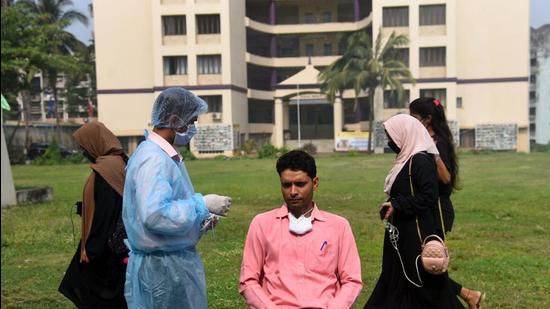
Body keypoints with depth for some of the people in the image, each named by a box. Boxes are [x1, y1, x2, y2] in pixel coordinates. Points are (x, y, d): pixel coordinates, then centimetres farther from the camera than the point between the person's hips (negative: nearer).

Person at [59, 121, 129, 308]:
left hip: (107, 249, -8)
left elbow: (101, 213, -21)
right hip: (120, 242, 8)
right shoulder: (121, 162, 6)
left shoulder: (103, 170, -20)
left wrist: (91, 250, -16)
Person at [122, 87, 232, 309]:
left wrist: (198, 222, 6)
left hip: (176, 262, 9)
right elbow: (155, 215, -29)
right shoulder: (153, 159, -20)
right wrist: (203, 204, -21)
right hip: (161, 267, -9)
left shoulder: (165, 156, 11)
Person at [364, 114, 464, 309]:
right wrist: (389, 205, 2)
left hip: (417, 234, -10)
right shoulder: (407, 159, 12)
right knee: (397, 280, 15)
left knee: (424, 285, 0)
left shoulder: (420, 160, -16)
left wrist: (397, 205, -20)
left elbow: (429, 196, -22)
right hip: (403, 232, 10)